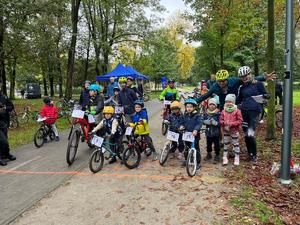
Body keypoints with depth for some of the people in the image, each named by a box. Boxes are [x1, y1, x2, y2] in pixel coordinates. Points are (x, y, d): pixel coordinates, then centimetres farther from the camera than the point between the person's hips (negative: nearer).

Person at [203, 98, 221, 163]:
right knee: (208, 144, 17)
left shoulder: (218, 113, -9)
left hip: (216, 132, -3)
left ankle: (217, 156, 22)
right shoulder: (206, 113, 2)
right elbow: (203, 121, 0)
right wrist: (208, 122, -18)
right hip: (208, 132, 4)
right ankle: (209, 154, 38)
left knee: (216, 145, 6)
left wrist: (215, 123, -29)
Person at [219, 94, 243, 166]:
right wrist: (225, 123, -15)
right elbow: (221, 120, 6)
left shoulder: (237, 111, -9)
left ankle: (237, 158, 17)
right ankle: (225, 158, 21)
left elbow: (240, 121, -11)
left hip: (234, 131, -4)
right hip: (226, 131, 4)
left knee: (236, 144, 6)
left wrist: (232, 123, -20)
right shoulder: (223, 111, 3)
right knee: (226, 144, 12)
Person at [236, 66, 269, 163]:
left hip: (254, 111, -4)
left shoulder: (258, 84, 0)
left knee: (251, 134, -10)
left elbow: (266, 95, 1)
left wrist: (265, 96, -20)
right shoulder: (242, 88, 14)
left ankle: (254, 155, 6)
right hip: (244, 111, 4)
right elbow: (238, 100, 20)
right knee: (246, 134, 6)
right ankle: (249, 153, 20)